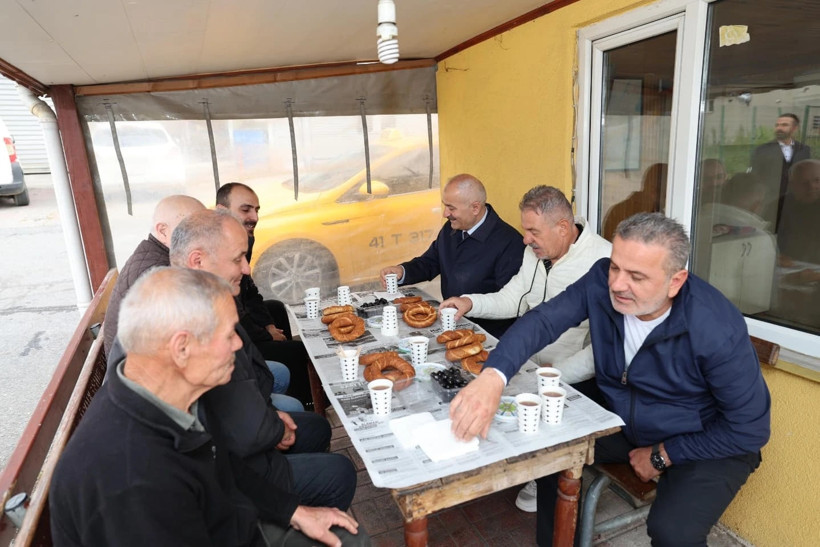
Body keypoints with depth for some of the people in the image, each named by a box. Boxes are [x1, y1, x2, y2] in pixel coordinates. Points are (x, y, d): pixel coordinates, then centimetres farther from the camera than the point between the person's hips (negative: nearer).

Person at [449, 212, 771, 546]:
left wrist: (661, 456, -14)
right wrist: (492, 376, -47)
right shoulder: (602, 281, -20)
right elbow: (543, 320, -29)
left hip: (706, 444, -4)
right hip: (622, 422, 5)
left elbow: (750, 428, -20)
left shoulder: (719, 330, -30)